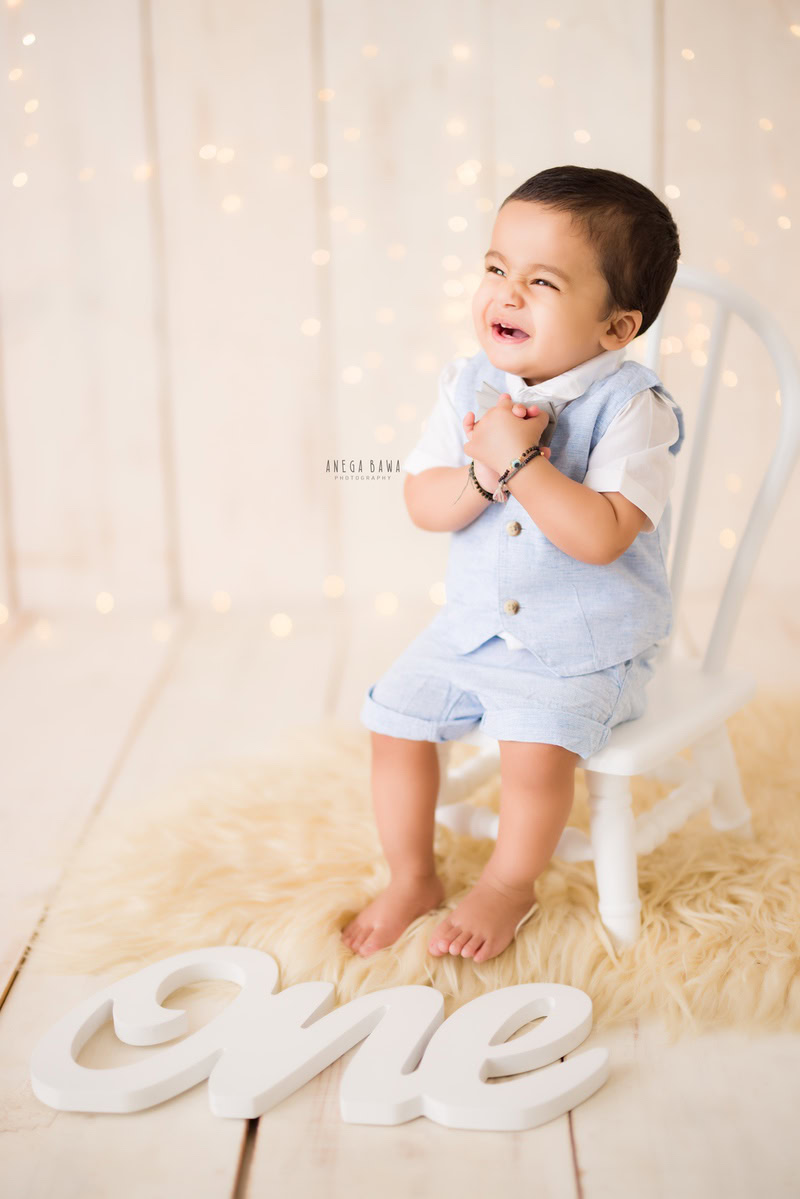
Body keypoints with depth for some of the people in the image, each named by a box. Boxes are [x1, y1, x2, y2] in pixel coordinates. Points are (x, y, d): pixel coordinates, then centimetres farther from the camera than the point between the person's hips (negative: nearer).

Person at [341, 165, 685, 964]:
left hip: (584, 649, -5)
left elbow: (601, 535, -29)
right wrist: (486, 474, -24)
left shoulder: (632, 406, -19)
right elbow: (423, 504, -6)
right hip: (471, 626, 6)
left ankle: (509, 885, 7)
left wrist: (518, 463, -33)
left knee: (538, 746, -24)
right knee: (393, 717, 1)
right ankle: (412, 878, 24)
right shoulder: (467, 383, -2)